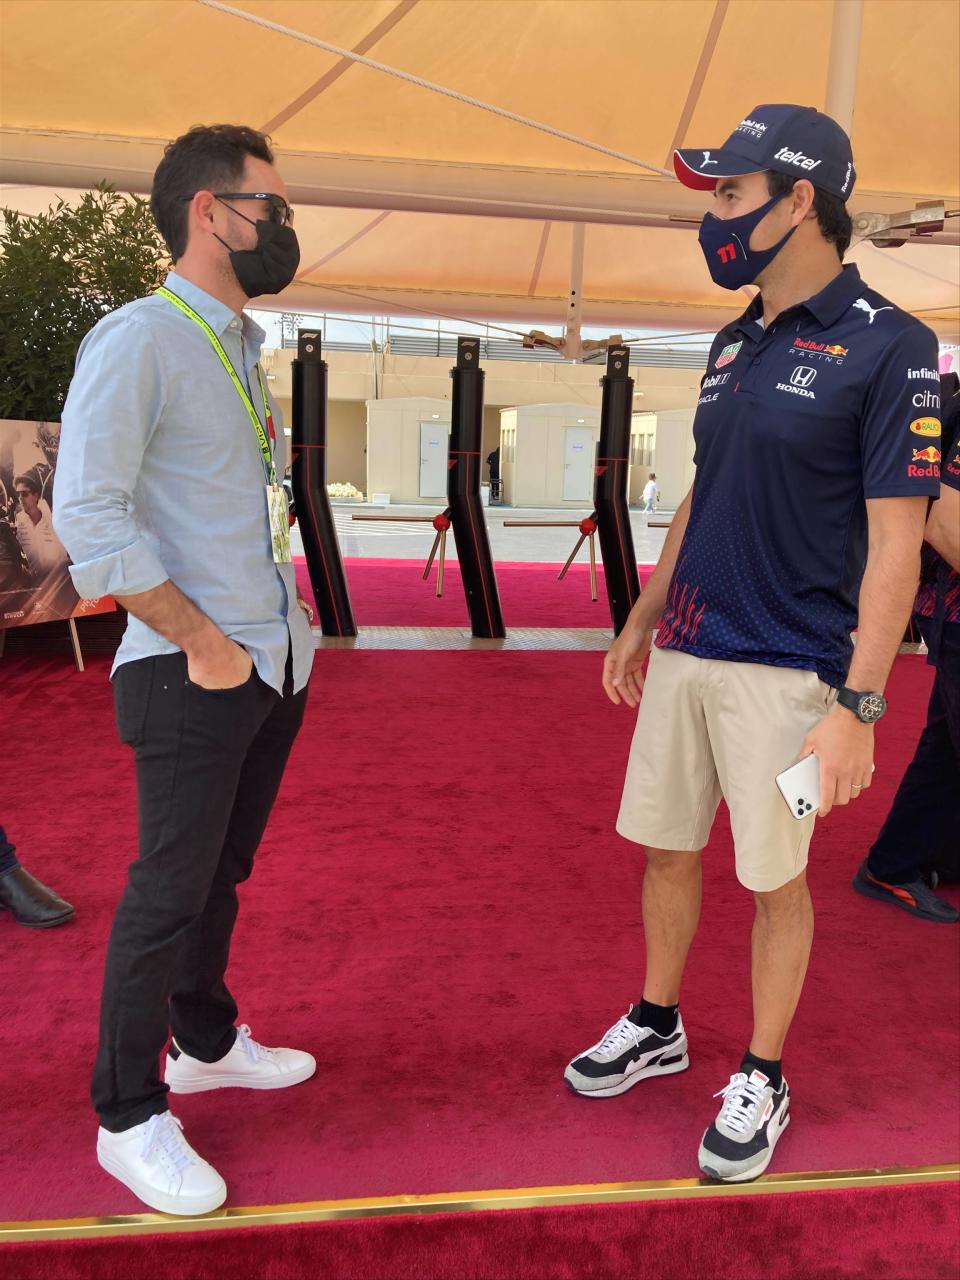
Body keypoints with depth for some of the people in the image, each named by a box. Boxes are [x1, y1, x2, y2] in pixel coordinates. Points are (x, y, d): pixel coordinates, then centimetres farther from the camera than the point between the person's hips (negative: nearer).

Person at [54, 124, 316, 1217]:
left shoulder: (243, 347, 15)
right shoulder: (137, 340, -12)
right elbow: (88, 514, -20)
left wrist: (282, 618, 12)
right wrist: (204, 643, -18)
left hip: (276, 663, 8)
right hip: (192, 675, -8)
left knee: (222, 871, 20)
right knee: (170, 892, 2)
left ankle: (205, 1041, 40)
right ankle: (128, 1117, 21)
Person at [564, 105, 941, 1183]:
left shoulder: (887, 347, -12)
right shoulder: (734, 344, 11)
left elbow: (894, 541, -15)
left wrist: (857, 707, -19)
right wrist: (641, 619, 17)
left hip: (784, 669, -7)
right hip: (683, 652, 7)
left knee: (775, 880, 8)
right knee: (666, 848, 16)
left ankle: (760, 1080, 28)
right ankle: (657, 1028, 37)